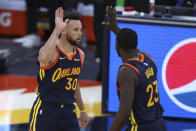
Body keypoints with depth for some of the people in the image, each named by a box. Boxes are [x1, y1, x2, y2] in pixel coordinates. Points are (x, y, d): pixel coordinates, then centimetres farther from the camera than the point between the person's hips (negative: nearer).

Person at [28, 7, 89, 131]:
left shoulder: (80, 55, 7)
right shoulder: (52, 52, -15)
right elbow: (43, 58, -43)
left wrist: (82, 110, 27)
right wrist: (57, 29, -39)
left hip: (68, 111, 6)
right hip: (45, 110, -6)